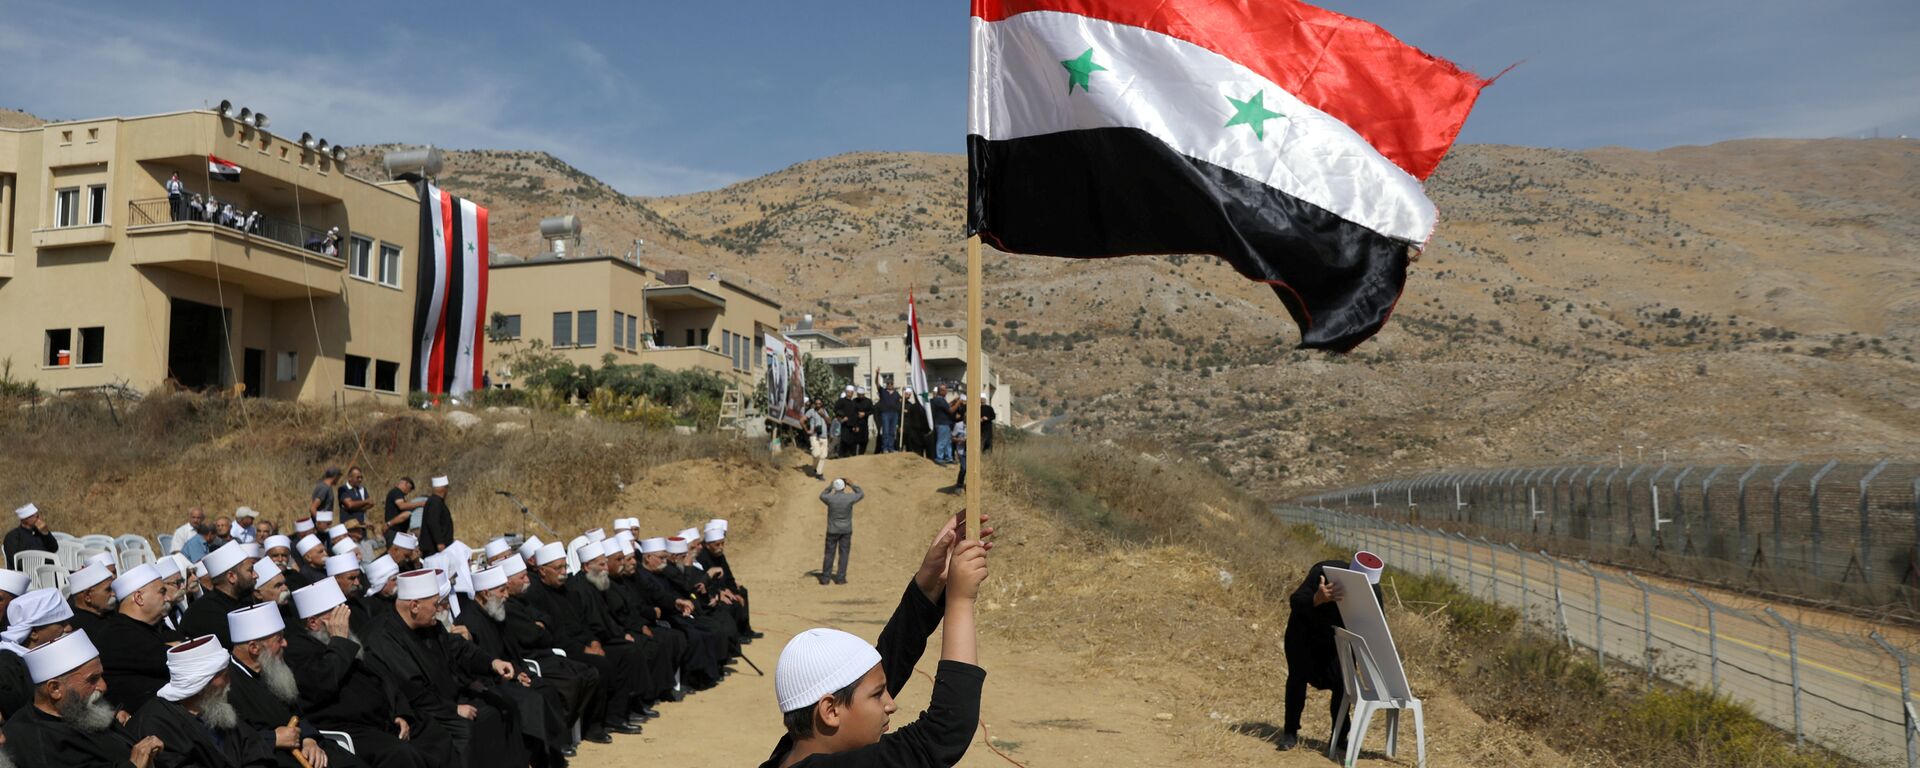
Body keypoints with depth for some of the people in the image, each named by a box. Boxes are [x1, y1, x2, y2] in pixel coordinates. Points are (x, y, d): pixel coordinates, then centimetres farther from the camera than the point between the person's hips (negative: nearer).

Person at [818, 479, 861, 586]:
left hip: (832, 530, 0)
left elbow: (822, 496, 11)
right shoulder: (849, 498, -14)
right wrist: (851, 485, 12)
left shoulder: (830, 498, -15)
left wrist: (830, 486, 16)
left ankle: (825, 578, 9)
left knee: (829, 554, 8)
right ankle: (840, 578, 8)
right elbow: (861, 494, 8)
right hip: (846, 530, 0)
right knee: (844, 554, 9)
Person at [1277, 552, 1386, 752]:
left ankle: (1340, 736, 5)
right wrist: (1317, 599, -60)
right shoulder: (1324, 572, -35)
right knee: (1299, 676, -6)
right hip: (1305, 630, -2)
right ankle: (1290, 732, 5)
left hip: (1337, 636, 3)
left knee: (1342, 680, -8)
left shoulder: (1373, 590, -24)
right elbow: (1295, 602, -39)